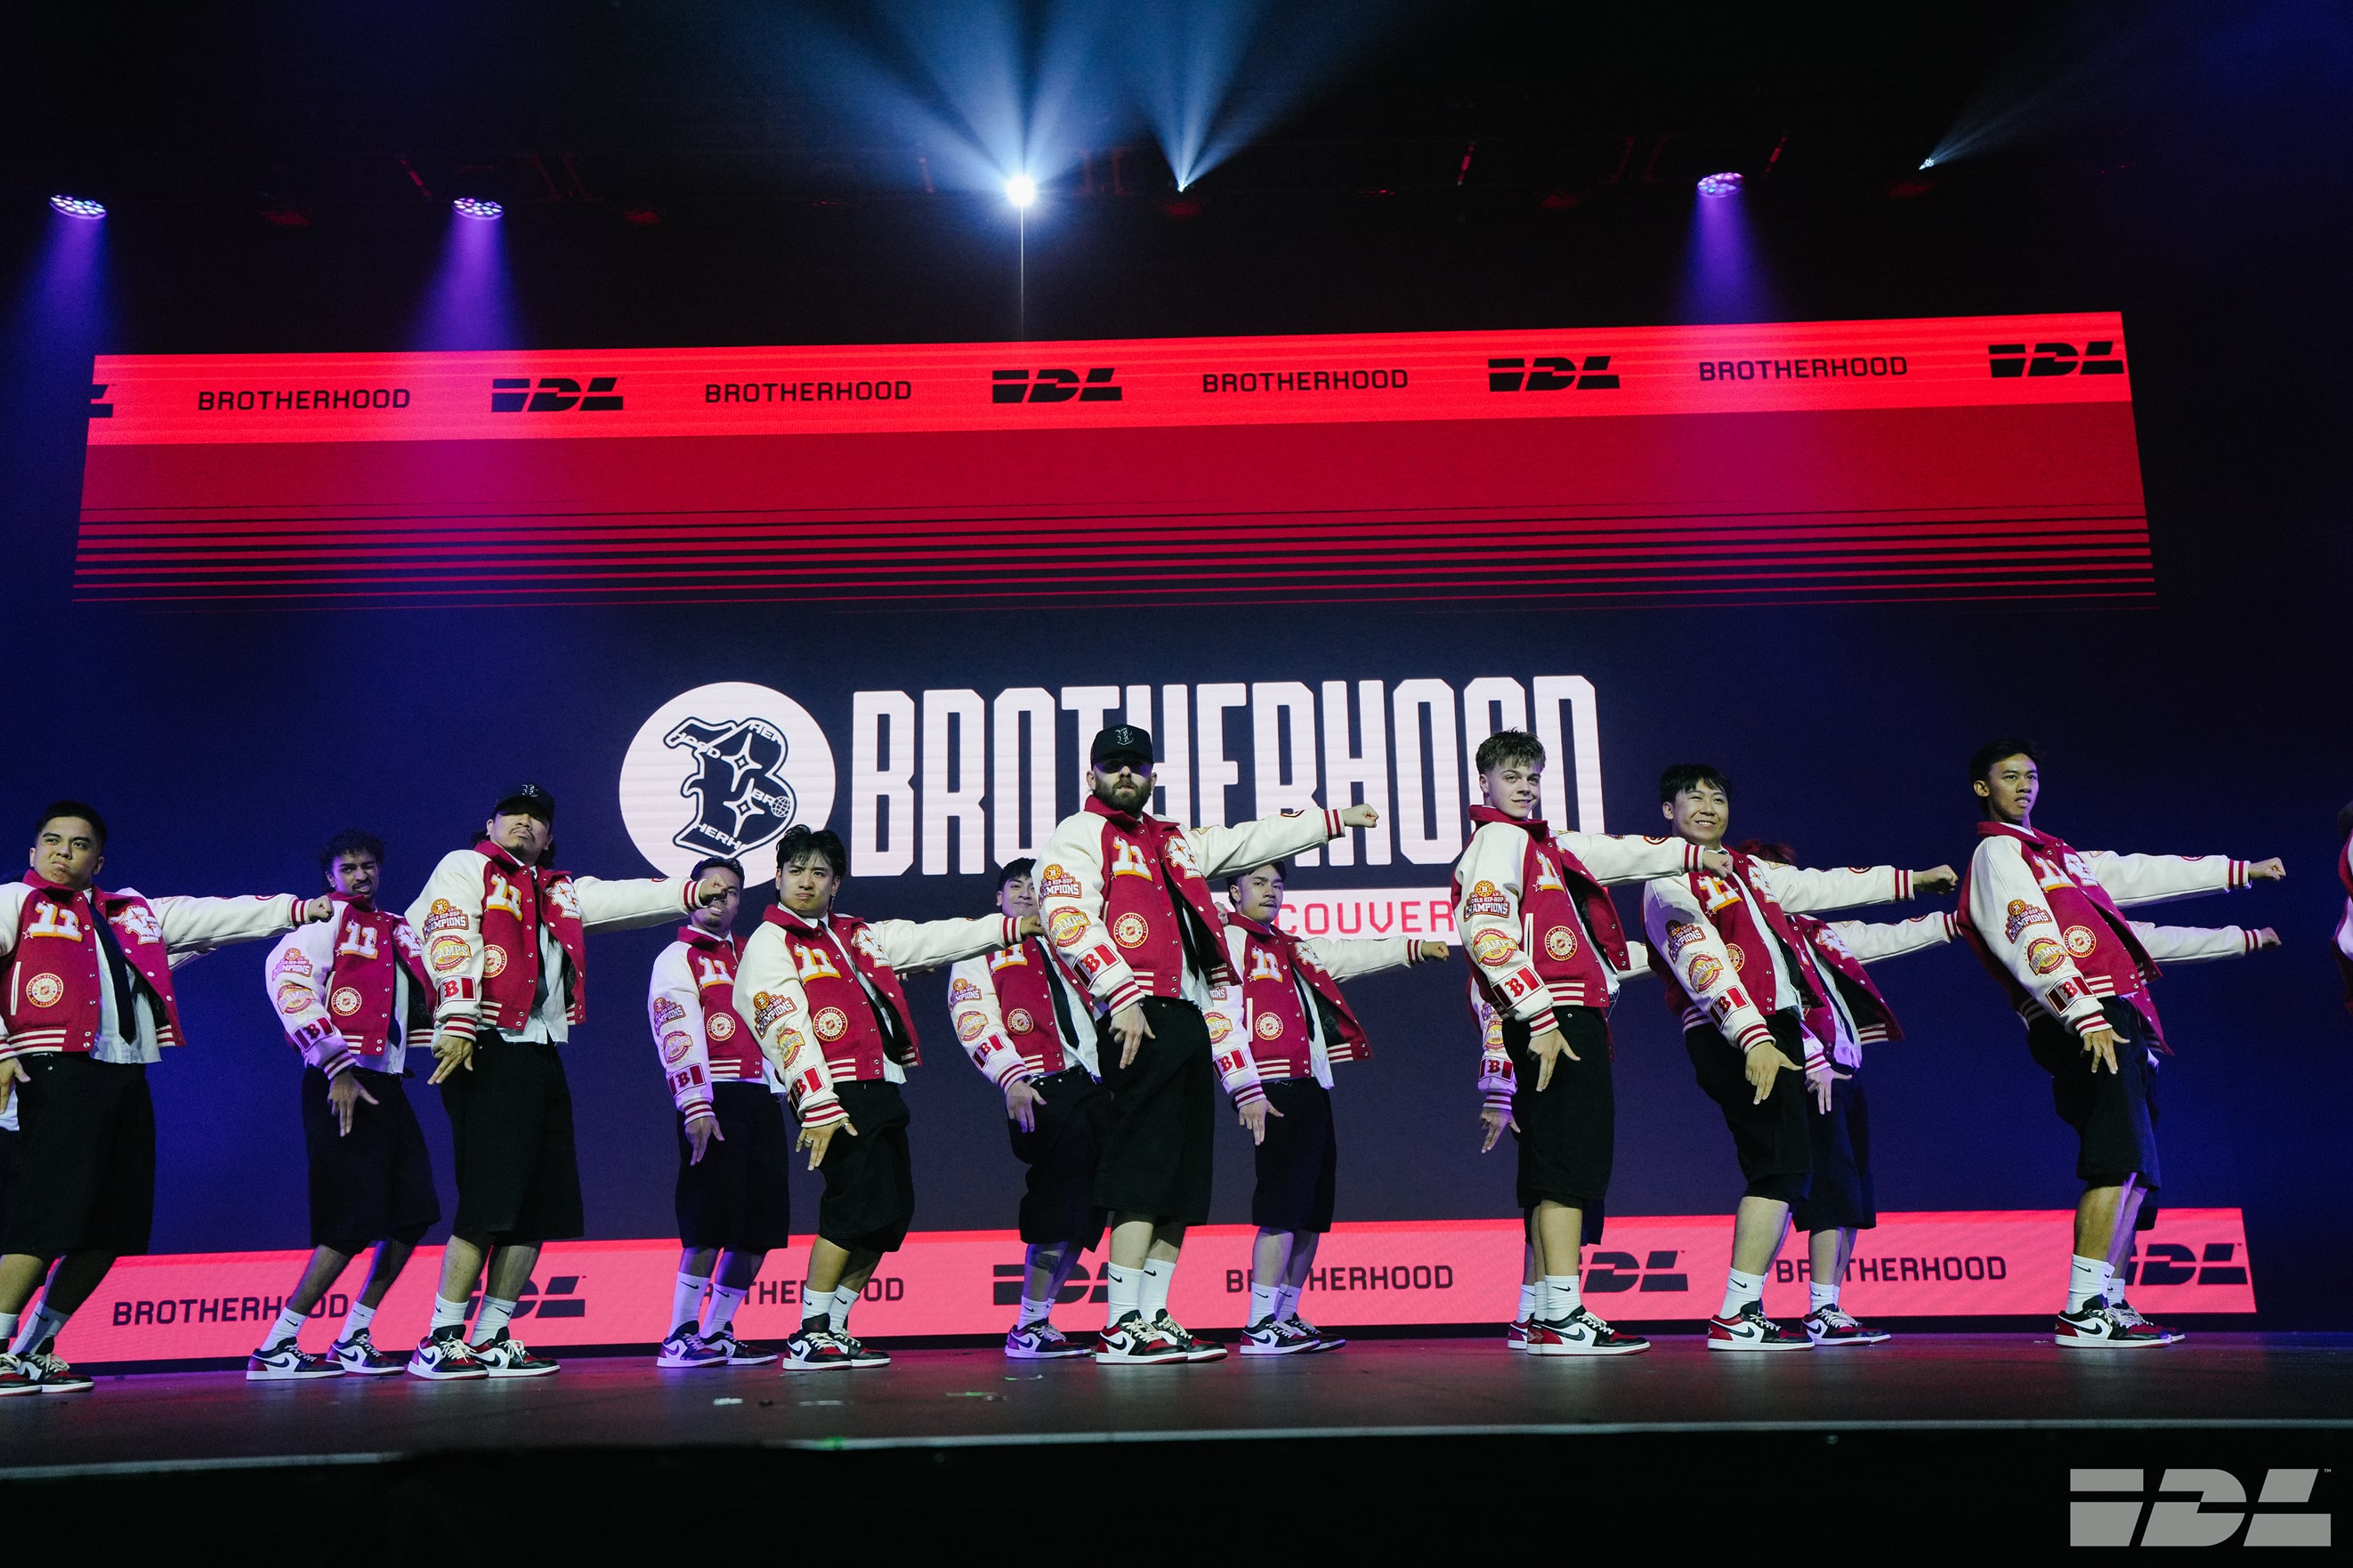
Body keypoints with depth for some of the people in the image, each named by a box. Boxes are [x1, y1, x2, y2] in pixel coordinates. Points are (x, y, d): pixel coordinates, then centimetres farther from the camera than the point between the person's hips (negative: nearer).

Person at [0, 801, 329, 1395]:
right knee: (50, 1218, -14)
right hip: (57, 1075, -6)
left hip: (126, 1080, 6)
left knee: (111, 1230, 5)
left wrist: (295, 908, 13)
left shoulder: (134, 914, 21)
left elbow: (211, 916, 19)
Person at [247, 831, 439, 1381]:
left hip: (387, 1085, 8)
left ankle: (352, 1341, 16)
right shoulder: (324, 919, -4)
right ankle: (273, 1349, -1)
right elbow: (287, 981, -18)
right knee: (353, 1224, -10)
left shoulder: (397, 931, 18)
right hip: (340, 1087, -8)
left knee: (413, 1214, 5)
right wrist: (336, 1067, -20)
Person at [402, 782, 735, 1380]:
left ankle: (490, 1341, 14)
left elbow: (624, 899, 14)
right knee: (488, 1201, -12)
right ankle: (439, 1342, -3)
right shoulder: (464, 867, 5)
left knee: (541, 1207, 6)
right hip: (484, 1051, -7)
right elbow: (452, 939, -10)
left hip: (542, 1057, 7)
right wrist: (457, 1019, -24)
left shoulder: (561, 892, 24)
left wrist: (691, 891, -1)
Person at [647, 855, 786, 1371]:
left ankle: (716, 1333, 15)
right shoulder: (677, 959, 2)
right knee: (710, 1223, -12)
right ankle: (679, 1338, -3)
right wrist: (696, 1107, -21)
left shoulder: (751, 955, 22)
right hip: (715, 1100, -7)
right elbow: (677, 1037, -11)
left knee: (762, 1227, 5)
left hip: (762, 1100, 7)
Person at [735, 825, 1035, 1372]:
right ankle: (808, 1336, -6)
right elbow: (787, 1028, -11)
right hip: (836, 1093, -8)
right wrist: (817, 1105, -20)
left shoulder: (858, 935, 22)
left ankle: (834, 1330, 17)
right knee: (857, 1206, -16)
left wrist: (1013, 926, 22)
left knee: (892, 1213, 6)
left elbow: (931, 939, 25)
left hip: (881, 1090, 8)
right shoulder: (768, 943, 0)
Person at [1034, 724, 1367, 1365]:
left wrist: (1333, 820, 41)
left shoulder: (1176, 842, 26)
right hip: (1139, 1021, -9)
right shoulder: (1077, 837, 3)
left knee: (1184, 1181, 7)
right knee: (1145, 1174, -15)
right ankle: (1122, 1330, -14)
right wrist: (1121, 995, -23)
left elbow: (1252, 841, 37)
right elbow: (1068, 919, -12)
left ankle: (1153, 1319, 11)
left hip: (1188, 1022, 9)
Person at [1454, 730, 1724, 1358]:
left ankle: (1539, 1316, 16)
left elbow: (1611, 853, 38)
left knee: (1553, 1165, 11)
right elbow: (1487, 934, -19)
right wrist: (1540, 1018, -23)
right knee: (1572, 1157, -14)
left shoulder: (1542, 844, 24)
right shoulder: (1498, 838, -5)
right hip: (1556, 1020, -10)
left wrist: (1692, 853, 44)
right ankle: (1563, 1317, -15)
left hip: (1572, 1018, 10)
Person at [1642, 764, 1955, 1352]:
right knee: (1782, 1164, -16)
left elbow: (1823, 886, 32)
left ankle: (1742, 1313, 6)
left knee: (1784, 1168, 4)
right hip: (1732, 1037, -9)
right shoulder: (1668, 885, -4)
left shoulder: (1748, 870, 23)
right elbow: (1706, 967, -15)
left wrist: (1912, 879, 37)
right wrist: (1755, 1039, -25)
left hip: (1778, 1028, 9)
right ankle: (1736, 1316, -15)